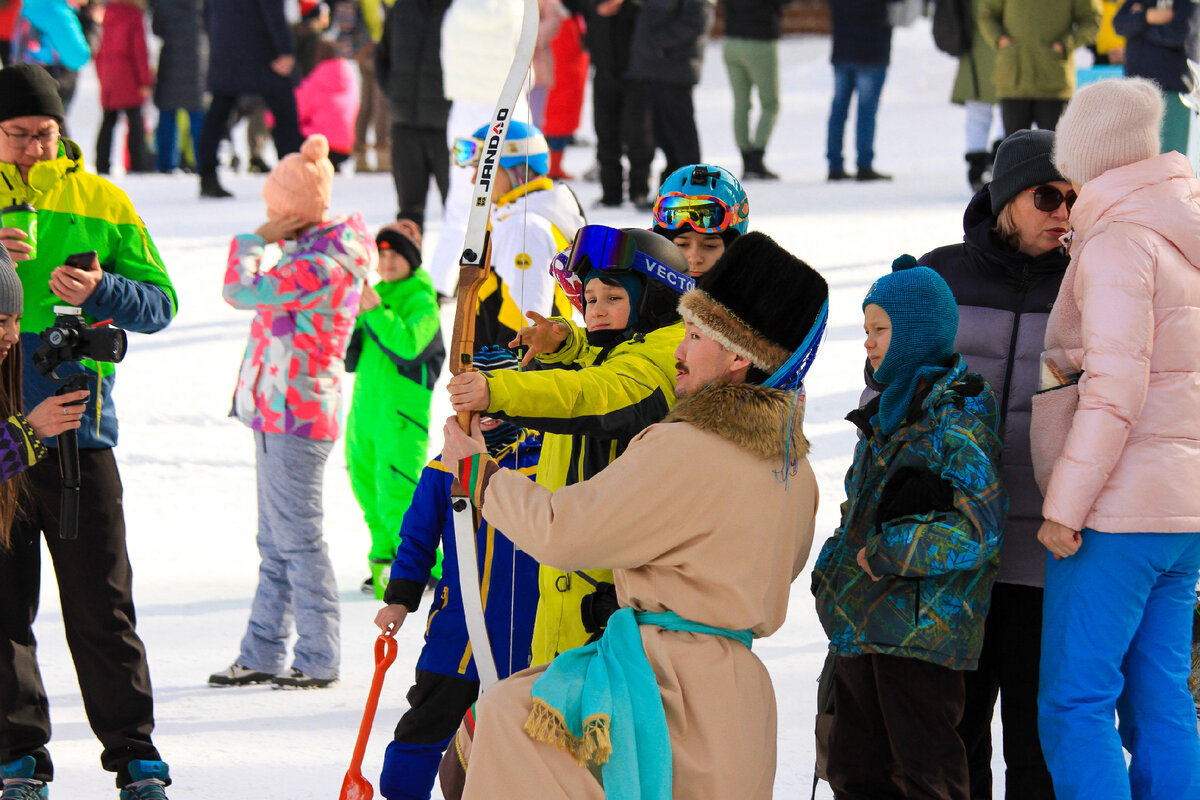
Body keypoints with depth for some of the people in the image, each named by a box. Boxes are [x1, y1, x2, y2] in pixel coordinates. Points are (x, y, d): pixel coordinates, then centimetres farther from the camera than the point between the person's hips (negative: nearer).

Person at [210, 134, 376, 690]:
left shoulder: (321, 265, -20)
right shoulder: (313, 253, 13)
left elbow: (240, 291, -19)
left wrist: (255, 240, -10)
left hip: (296, 414, -11)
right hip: (277, 412, 11)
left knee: (296, 538, -5)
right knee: (276, 541, 13)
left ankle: (318, 659, 1)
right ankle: (262, 656, 19)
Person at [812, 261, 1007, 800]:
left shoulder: (957, 417, -12)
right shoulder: (886, 416, 16)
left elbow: (978, 529, -20)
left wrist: (886, 555, -17)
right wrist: (837, 564, 9)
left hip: (920, 628, -9)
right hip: (863, 626, 9)